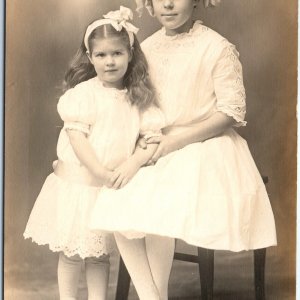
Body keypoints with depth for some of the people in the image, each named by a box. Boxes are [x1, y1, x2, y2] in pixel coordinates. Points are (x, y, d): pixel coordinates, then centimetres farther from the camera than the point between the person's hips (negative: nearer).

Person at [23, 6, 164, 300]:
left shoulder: (139, 97, 1)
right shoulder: (82, 93, -9)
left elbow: (155, 135, -4)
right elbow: (76, 135, -14)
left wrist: (133, 164, -20)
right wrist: (101, 172, -21)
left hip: (115, 187, 3)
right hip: (77, 184, -3)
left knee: (100, 252, 14)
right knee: (71, 252, 8)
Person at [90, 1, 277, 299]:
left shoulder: (218, 48, -8)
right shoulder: (146, 48, 8)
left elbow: (231, 112, -10)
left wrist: (176, 141, -16)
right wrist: (148, 142, -6)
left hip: (204, 150, -5)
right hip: (159, 150, 5)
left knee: (158, 211, -28)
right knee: (119, 207, -20)